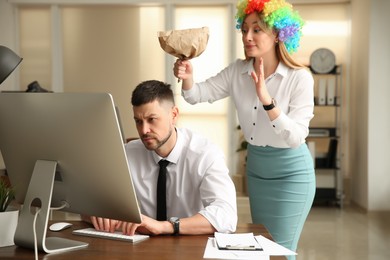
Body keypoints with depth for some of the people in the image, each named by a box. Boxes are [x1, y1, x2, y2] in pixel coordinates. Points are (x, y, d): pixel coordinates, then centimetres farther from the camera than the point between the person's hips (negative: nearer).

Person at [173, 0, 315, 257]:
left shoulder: (300, 77, -20)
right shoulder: (238, 71, -4)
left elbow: (296, 137, -26)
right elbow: (198, 94, -5)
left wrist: (266, 99, -38)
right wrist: (187, 78, -28)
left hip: (290, 172, -5)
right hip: (255, 167, 6)